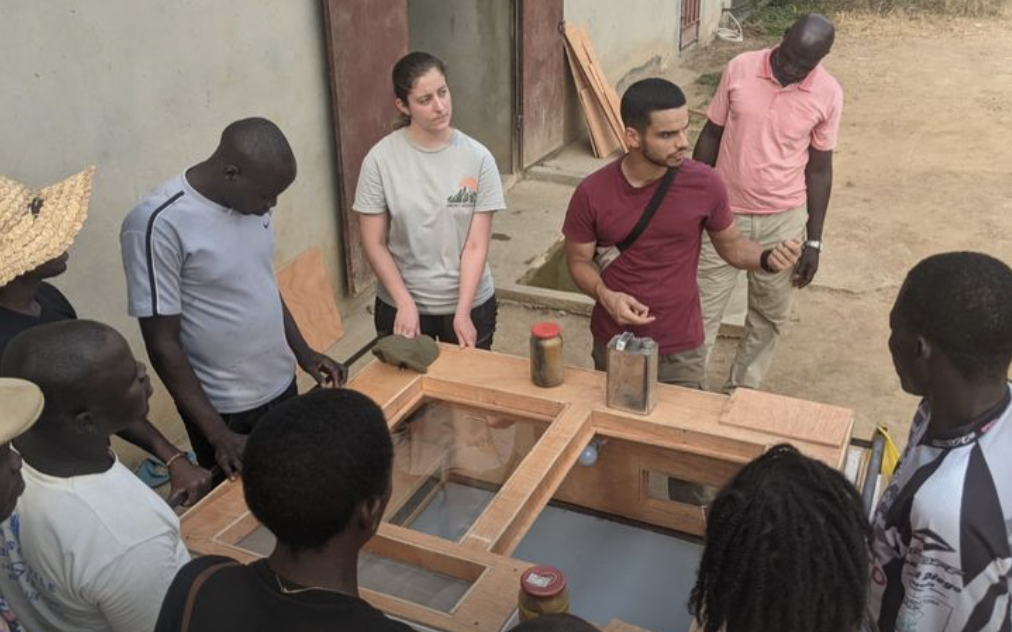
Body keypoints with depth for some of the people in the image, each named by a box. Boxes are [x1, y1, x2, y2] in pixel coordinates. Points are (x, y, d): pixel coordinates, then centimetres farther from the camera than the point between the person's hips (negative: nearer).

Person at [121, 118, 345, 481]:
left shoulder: (249, 200, -2)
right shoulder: (159, 224, -23)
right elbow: (163, 343, -19)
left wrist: (303, 352, 7)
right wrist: (217, 433, -20)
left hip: (281, 386, 6)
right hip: (224, 409, -6)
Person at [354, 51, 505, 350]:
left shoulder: (477, 157, -9)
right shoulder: (380, 159, -11)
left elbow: (477, 245, -11)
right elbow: (374, 243, -7)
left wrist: (462, 311, -18)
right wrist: (405, 303, -15)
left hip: (471, 303, 1)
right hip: (400, 305, 0)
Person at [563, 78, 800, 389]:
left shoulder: (704, 184, -13)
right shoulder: (592, 193, -15)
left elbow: (731, 244, 2)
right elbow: (579, 260, -3)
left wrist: (768, 257, -18)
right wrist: (605, 295, -22)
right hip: (613, 345, 0)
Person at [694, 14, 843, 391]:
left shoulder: (828, 95, -8)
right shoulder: (740, 69, -8)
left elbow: (819, 168, -1)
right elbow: (711, 136, 1)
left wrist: (814, 240, -1)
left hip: (783, 221, 1)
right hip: (724, 213, -1)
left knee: (770, 317, 13)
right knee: (701, 312, 3)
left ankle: (741, 392, 32)